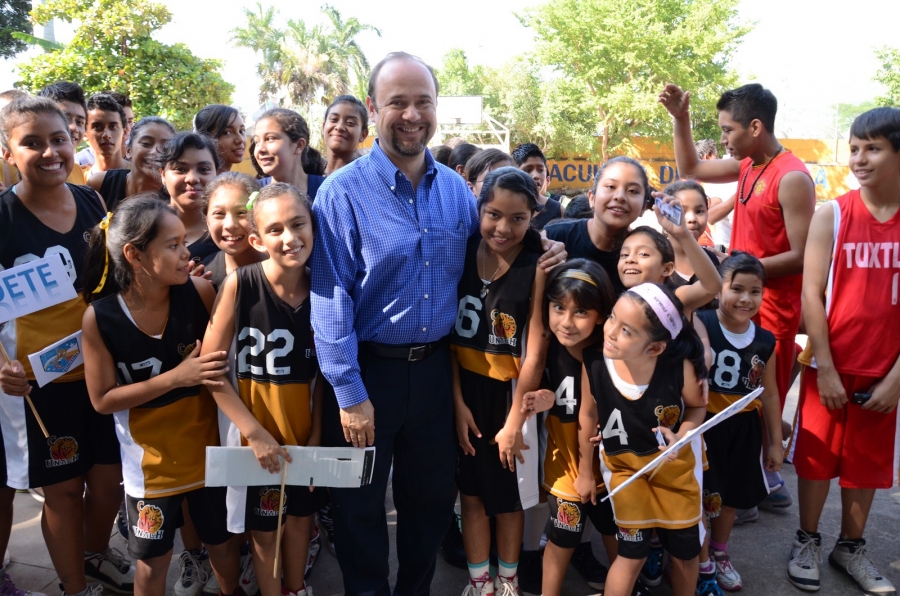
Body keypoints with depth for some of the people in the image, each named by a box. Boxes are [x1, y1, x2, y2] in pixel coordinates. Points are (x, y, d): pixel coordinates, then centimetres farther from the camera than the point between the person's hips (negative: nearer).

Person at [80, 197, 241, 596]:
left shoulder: (199, 293, -14)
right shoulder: (99, 317, -17)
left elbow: (227, 357, 0)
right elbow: (102, 399, -12)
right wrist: (177, 376, -22)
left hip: (207, 449, 2)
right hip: (150, 462, -1)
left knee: (222, 542, 20)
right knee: (152, 562, 16)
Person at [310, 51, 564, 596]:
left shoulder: (456, 188, 2)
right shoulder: (343, 192, -13)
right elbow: (330, 298, -15)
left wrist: (541, 255, -2)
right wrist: (350, 393, -17)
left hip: (434, 366, 5)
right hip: (367, 368, -4)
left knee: (432, 496, 20)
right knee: (360, 505, 13)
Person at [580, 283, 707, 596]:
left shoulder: (680, 367, -30)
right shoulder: (593, 364, -27)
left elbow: (697, 407, -7)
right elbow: (588, 413, -7)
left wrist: (681, 436, -29)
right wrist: (584, 472, 4)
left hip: (677, 464, 1)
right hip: (623, 465, 0)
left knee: (685, 551, 17)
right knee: (633, 553, 4)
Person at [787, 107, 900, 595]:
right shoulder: (831, 215, -5)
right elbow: (811, 293, -8)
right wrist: (825, 369, -11)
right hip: (830, 366, -1)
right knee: (817, 456, 8)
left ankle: (851, 547, 31)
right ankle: (807, 541, 27)